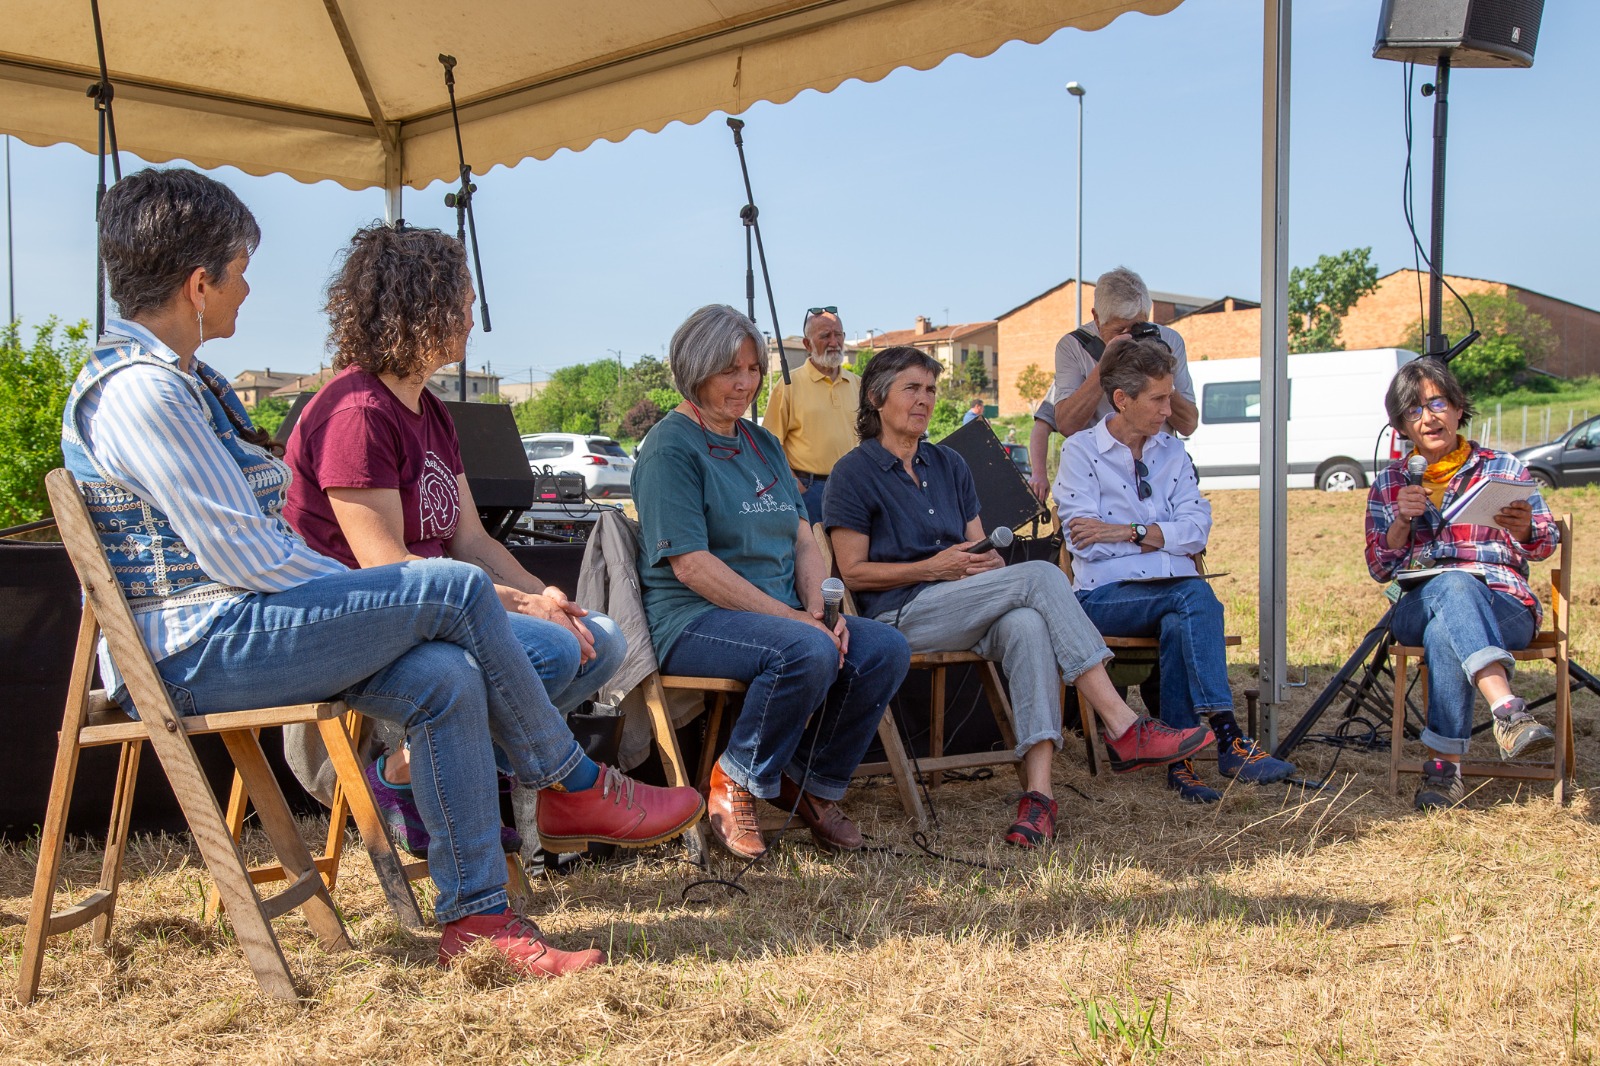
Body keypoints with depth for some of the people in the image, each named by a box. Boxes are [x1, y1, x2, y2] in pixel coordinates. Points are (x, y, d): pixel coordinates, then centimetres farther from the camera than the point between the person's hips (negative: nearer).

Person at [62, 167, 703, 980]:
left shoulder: (179, 378, 18)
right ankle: (574, 787, -1)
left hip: (229, 626, 10)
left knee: (444, 679, -12)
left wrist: (358, 600, 8)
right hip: (196, 650, -10)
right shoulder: (139, 390, -16)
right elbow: (243, 555, -20)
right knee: (456, 589, -17)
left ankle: (476, 915, -10)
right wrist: (370, 599, -7)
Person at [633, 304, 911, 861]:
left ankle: (812, 783, 3)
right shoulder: (671, 448, -7)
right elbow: (691, 566, -17)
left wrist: (818, 612, -6)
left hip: (780, 614, 8)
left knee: (886, 649, -15)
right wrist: (794, 619, -19)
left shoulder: (763, 444, 19)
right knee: (807, 652, -34)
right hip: (695, 620, -8)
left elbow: (803, 541, 14)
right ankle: (734, 785, -11)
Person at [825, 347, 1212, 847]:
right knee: (1041, 575, -26)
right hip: (902, 614, -5)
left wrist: (990, 561, -5)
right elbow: (853, 573, -5)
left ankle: (1038, 789, -41)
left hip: (968, 612, 5)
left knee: (1026, 625, -33)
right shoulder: (855, 473, 1)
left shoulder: (949, 465, 20)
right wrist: (933, 568, -14)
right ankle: (1123, 729, -28)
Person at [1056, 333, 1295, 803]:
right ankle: (1228, 739, -34)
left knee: (1178, 624, -34)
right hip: (1106, 594, -3)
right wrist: (1160, 535, -5)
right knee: (1196, 597, -32)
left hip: (1172, 587, 3)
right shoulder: (1081, 451, 2)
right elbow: (1086, 543, -9)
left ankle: (1178, 760, -31)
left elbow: (1196, 529, 3)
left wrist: (1127, 532, -10)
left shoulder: (1172, 450, 17)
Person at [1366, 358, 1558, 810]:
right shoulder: (1388, 484, 18)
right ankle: (1508, 708, -55)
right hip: (1418, 607, 1)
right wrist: (1402, 520, -9)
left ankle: (1445, 765, -37)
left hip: (1506, 607, 0)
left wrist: (1525, 527, -22)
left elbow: (1545, 543, 3)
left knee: (1444, 632, -38)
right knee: (1455, 585, -38)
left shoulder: (1503, 468, 14)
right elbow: (1379, 568, 11)